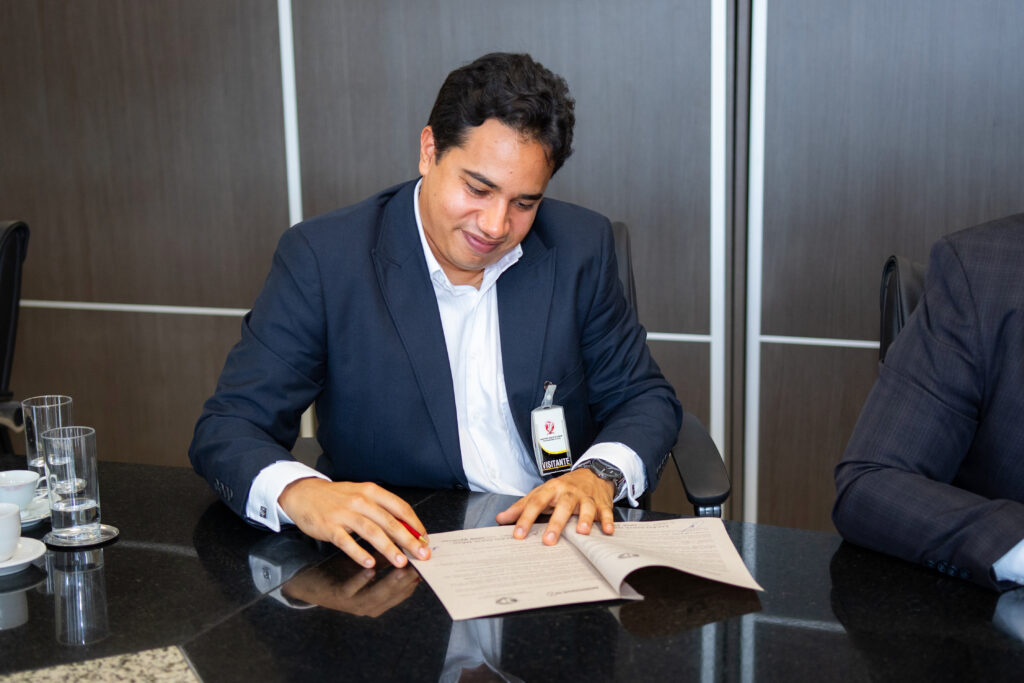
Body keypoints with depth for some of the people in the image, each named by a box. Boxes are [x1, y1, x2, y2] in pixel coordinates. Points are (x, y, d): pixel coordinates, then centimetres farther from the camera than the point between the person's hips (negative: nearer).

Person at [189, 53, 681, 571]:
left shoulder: (580, 248, -1)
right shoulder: (322, 257, -9)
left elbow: (645, 398, 7)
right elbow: (228, 427, -8)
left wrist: (599, 474, -16)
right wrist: (300, 493, -31)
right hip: (392, 557, -2)